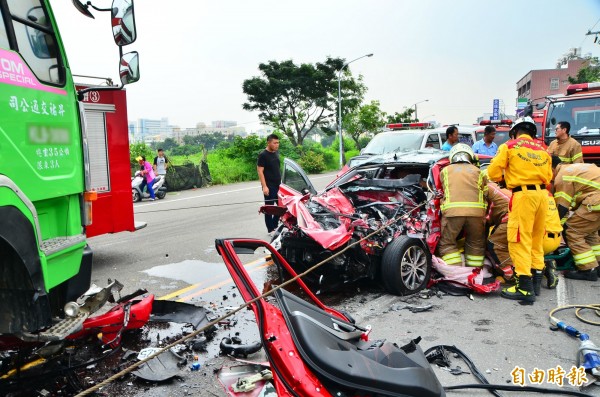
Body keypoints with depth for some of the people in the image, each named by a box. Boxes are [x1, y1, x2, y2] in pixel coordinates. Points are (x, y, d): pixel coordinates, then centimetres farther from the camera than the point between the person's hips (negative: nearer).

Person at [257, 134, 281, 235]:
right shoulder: (263, 155, -12)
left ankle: (274, 225, 25)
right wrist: (264, 186, -20)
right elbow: (260, 171, -14)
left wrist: (280, 181, 17)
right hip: (269, 186, -8)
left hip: (278, 185, 8)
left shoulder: (276, 153, 11)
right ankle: (270, 230, 8)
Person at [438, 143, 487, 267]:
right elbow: (485, 190, 21)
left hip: (452, 210, -2)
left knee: (447, 243, 11)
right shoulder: (478, 171, 23)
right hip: (476, 210, 2)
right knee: (476, 243, 21)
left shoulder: (445, 170, 22)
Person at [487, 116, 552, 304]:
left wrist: (503, 179, 21)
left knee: (520, 240, -5)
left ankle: (524, 287, -8)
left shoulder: (509, 146, 2)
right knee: (537, 238, 17)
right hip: (542, 194, 6)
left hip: (523, 195, -6)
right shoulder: (542, 149, 16)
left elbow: (493, 172, 0)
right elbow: (548, 176, 14)